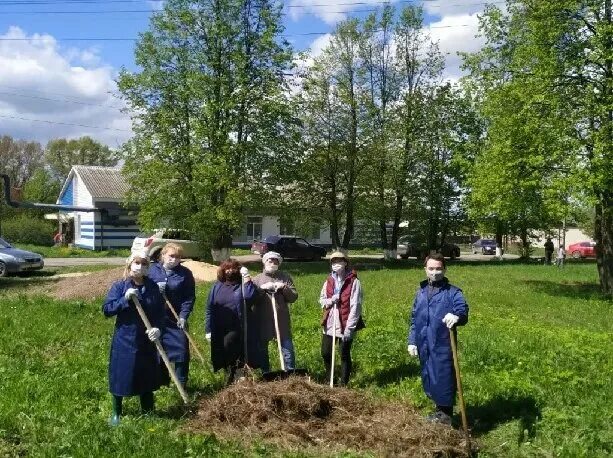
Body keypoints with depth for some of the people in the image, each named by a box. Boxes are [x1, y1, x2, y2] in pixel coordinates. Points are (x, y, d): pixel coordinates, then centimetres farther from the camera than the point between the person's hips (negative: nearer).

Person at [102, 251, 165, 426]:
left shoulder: (153, 287, 1)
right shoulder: (119, 286, -6)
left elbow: (160, 312, 4)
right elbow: (106, 310, -11)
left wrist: (158, 328, -14)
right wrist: (125, 299, -23)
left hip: (147, 341, 2)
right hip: (124, 341, -2)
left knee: (147, 377, 12)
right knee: (120, 377, 7)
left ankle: (147, 412, 29)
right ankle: (116, 413, 26)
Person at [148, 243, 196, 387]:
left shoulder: (185, 274, -4)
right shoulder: (153, 270, -1)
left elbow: (190, 298, -5)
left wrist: (183, 316, -14)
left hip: (177, 320, -1)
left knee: (181, 350, 0)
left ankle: (181, 384, 14)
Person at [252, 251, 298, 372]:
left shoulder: (285, 277, 9)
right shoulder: (257, 279, 8)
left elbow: (293, 297, 2)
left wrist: (284, 287, -12)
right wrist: (262, 288, -16)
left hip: (282, 320, 0)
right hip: (262, 321, 0)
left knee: (287, 348, 1)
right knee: (262, 350, 10)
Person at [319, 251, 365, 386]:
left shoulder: (354, 282, -10)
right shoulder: (329, 281, 6)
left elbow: (355, 307, -13)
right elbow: (321, 300, 13)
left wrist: (349, 328, -16)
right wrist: (330, 301, -11)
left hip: (346, 325, -5)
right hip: (329, 324, 5)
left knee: (345, 355, 6)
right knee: (325, 353, 12)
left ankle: (343, 384, 20)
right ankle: (329, 380, 34)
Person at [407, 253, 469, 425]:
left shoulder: (453, 292, -8)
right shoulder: (421, 292, 10)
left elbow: (463, 312, -21)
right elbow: (413, 319, 15)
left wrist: (457, 317, -44)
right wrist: (412, 341, 11)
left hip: (443, 346, -6)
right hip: (424, 346, 6)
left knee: (443, 379, 1)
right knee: (428, 379, 16)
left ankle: (446, 414, 17)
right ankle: (440, 410, 33)